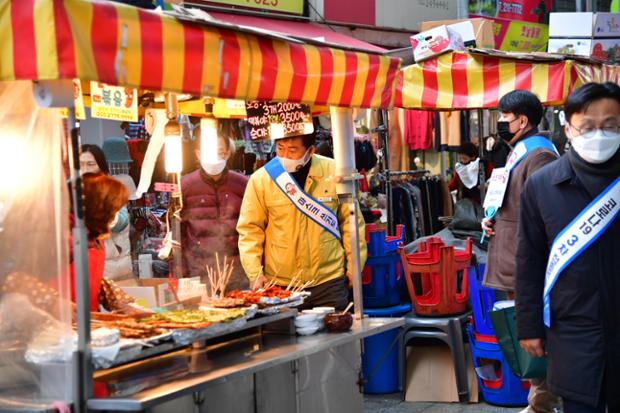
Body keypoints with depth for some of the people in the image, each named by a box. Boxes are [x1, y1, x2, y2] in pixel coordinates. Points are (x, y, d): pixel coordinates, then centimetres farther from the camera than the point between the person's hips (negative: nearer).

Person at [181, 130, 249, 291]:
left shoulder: (242, 184, 5)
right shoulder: (184, 186, 2)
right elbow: (177, 232, 6)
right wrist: (181, 273, 1)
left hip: (238, 272, 1)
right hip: (199, 274, -1)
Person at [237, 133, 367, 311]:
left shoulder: (334, 172, -2)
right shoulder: (261, 179, -4)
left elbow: (351, 221, 7)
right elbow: (250, 229, 1)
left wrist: (354, 268, 6)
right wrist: (255, 274, -8)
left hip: (329, 282, 1)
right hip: (279, 284, 0)